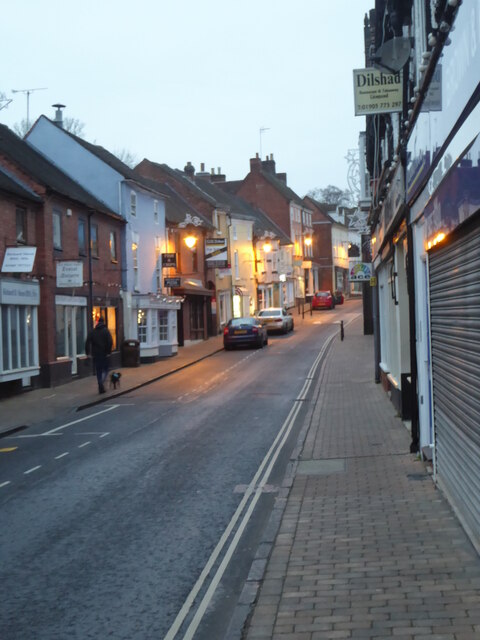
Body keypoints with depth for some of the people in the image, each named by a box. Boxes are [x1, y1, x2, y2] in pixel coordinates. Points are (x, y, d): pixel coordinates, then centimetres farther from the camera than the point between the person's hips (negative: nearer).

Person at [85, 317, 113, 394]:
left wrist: (88, 353, 3)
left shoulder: (92, 332, 6)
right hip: (104, 354, -2)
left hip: (95, 355, 2)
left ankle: (101, 388, 5)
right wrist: (109, 352, -8)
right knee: (105, 370, 9)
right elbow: (110, 342, -13)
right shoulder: (106, 331, -3)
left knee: (98, 371, 10)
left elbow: (87, 343, 1)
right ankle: (102, 382, -18)